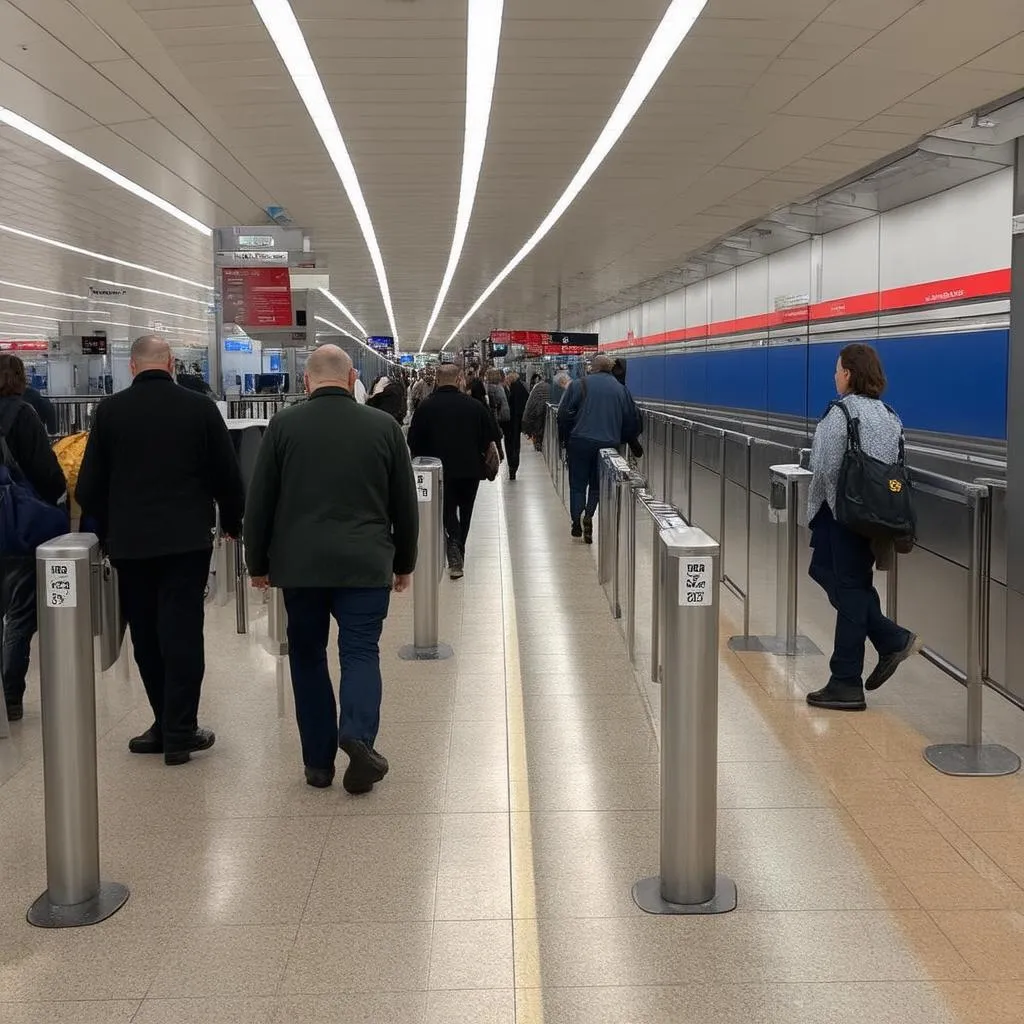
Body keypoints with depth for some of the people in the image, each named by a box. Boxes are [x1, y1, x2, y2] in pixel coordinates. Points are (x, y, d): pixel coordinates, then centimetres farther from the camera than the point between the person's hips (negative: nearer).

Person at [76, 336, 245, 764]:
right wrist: (232, 522, 16)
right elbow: (227, 476, 0)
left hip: (129, 541, 1)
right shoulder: (200, 408, -4)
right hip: (187, 539, -1)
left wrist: (108, 529, 18)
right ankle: (179, 733, 3)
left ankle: (169, 724, 18)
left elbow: (89, 486, 2)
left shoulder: (109, 411, -2)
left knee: (146, 636, 12)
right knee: (182, 633, 2)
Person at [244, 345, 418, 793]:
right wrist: (403, 562, 18)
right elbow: (405, 504, 7)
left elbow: (259, 502, 3)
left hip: (299, 564, 1)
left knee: (307, 656, 12)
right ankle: (358, 737, -20)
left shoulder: (283, 425, 0)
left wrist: (257, 563, 13)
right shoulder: (384, 426, 2)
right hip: (366, 565, 0)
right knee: (361, 652, 4)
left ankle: (318, 762, 14)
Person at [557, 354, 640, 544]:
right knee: (598, 485, 13)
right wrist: (621, 441, 23)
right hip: (609, 443, 2)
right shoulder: (622, 390, 8)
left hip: (580, 442, -2)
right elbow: (632, 421, 10)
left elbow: (563, 414, -5)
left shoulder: (578, 385, -1)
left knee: (578, 484, 9)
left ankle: (577, 524, 3)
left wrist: (564, 439, 7)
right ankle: (588, 514, -10)